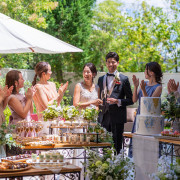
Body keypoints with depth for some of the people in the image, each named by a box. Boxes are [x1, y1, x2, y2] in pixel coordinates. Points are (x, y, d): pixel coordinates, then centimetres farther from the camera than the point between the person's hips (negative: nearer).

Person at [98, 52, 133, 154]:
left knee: (117, 146, 0)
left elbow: (130, 100, 0)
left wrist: (118, 101, -15)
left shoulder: (124, 79, 0)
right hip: (104, 117, 4)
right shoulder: (101, 79, 14)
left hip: (117, 117, -4)